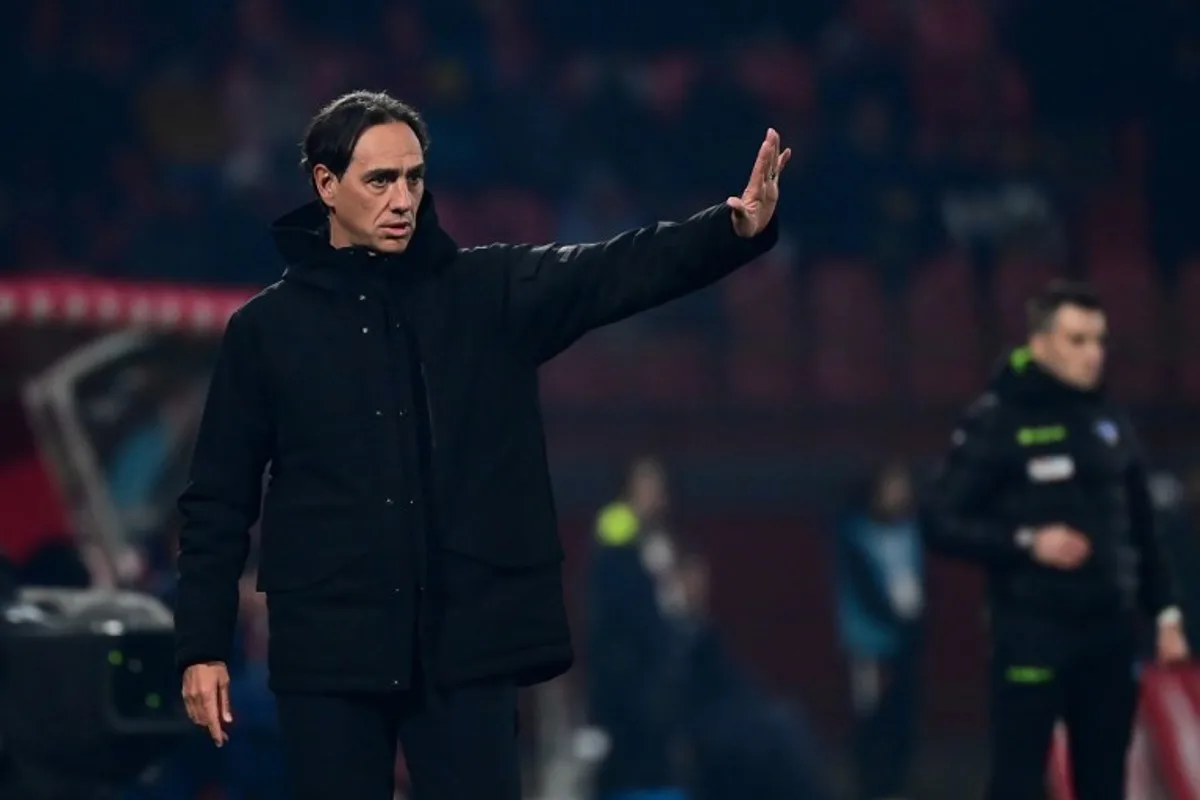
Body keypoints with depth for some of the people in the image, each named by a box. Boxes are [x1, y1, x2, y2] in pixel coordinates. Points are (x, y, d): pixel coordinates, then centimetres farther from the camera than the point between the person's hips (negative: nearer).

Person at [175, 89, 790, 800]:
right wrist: (203, 647, 1)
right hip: (330, 653, 0)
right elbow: (220, 499, 7)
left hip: (468, 647, 0)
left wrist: (738, 229, -26)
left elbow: (622, 270, -8)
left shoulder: (488, 294, 5)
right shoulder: (268, 328, 5)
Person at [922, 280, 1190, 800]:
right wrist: (1027, 543, -19)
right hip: (1033, 632, -6)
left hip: (1110, 631, 6)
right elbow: (942, 523, -8)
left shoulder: (1110, 422, 12)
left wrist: (1165, 612, 12)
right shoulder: (997, 422, -6)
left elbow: (1140, 530, 19)